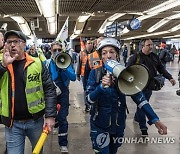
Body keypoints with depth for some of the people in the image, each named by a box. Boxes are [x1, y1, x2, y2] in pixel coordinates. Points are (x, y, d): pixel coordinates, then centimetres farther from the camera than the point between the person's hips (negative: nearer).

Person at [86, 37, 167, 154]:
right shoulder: (95, 73, -11)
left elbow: (138, 96, -12)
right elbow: (89, 99, -17)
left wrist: (155, 119, -21)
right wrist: (101, 86, -36)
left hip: (119, 123, 3)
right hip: (100, 124, -3)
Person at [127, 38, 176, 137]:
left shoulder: (154, 57, 8)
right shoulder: (135, 57, -10)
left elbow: (161, 68, 15)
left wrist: (169, 78, 6)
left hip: (150, 86, 6)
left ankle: (137, 118, 42)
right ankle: (143, 127, 10)